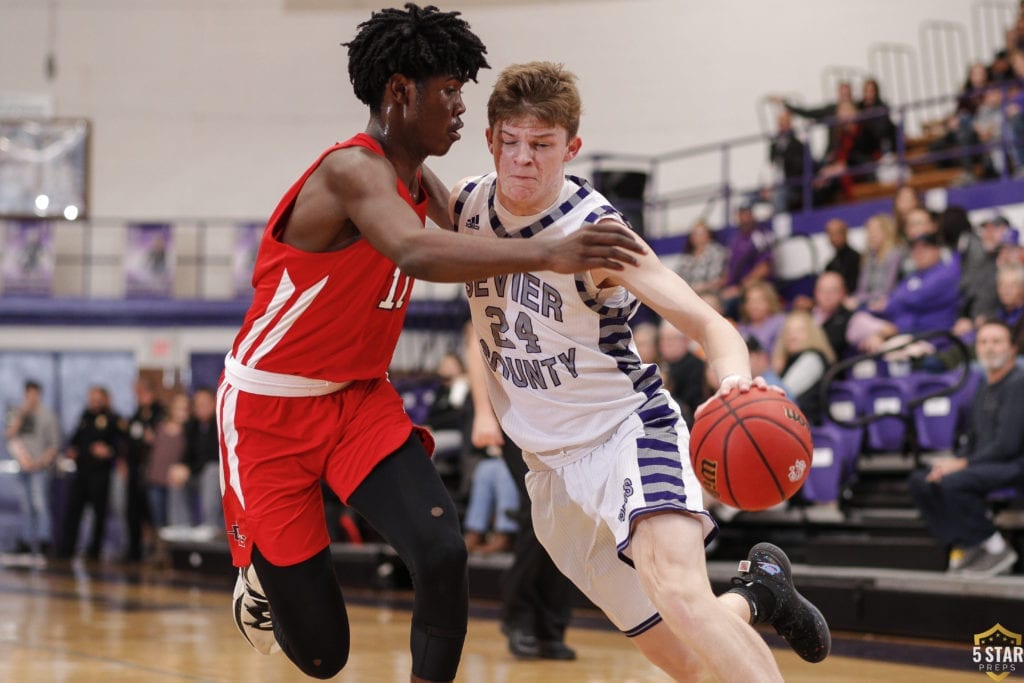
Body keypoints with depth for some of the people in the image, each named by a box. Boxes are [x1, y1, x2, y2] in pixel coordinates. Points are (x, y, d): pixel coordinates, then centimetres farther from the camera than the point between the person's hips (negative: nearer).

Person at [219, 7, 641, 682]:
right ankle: (261, 579, 34)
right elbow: (416, 252, -43)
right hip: (270, 407, -7)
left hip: (360, 398, 7)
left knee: (443, 554, -22)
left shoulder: (422, 183, 4)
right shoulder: (352, 170, -23)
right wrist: (548, 254, -52)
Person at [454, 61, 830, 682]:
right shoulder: (466, 206, -4)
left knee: (678, 591, -36)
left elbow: (710, 325, -26)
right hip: (551, 463, 5)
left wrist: (734, 378, -51)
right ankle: (754, 595, 35)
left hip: (629, 428, -5)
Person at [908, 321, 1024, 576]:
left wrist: (963, 464, -15)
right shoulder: (983, 392, 18)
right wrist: (954, 460, 0)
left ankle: (996, 548, -15)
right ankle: (965, 545, -5)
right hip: (987, 463, 9)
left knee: (953, 482, -31)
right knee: (920, 480, -5)